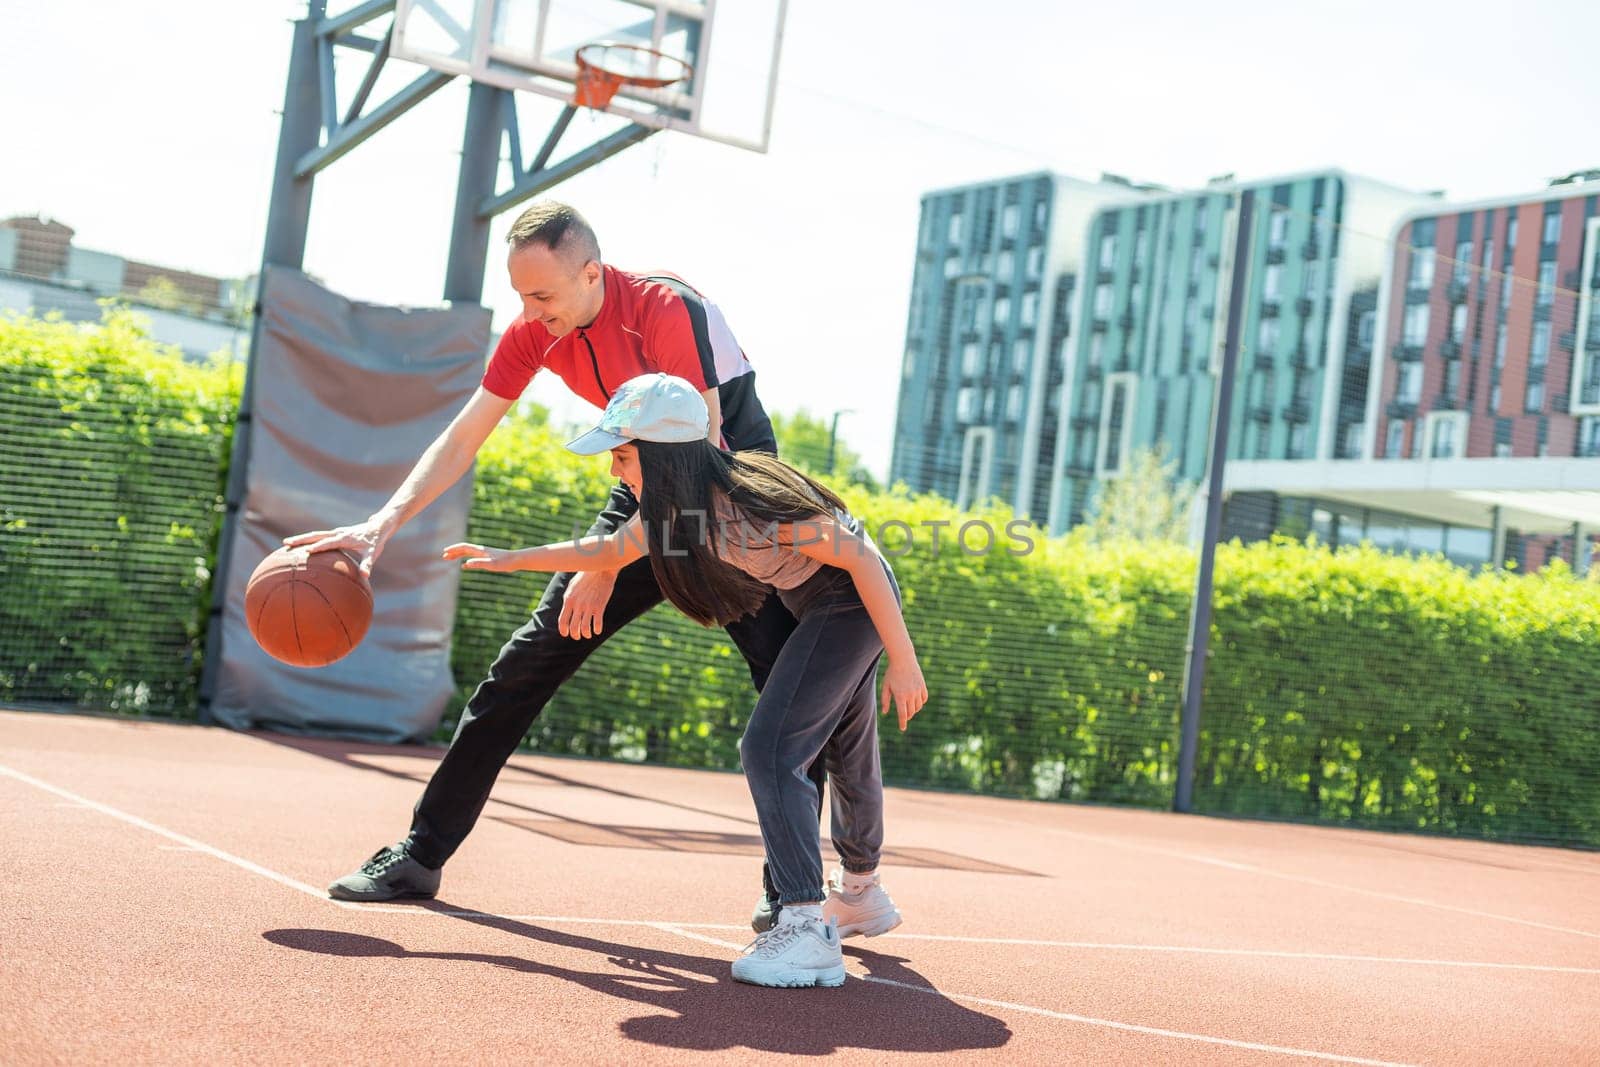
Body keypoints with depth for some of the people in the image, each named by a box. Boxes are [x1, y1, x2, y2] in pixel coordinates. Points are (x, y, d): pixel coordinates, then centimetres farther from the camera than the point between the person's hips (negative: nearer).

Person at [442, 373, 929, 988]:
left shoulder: (751, 500, -32)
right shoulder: (677, 507, -6)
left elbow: (863, 559, -26)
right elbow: (611, 551, 15)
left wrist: (902, 660, -24)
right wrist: (512, 559, 12)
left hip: (855, 600, -9)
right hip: (821, 607, 9)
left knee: (771, 748, -19)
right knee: (847, 752, 25)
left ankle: (808, 931, -21)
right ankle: (861, 892, 46)